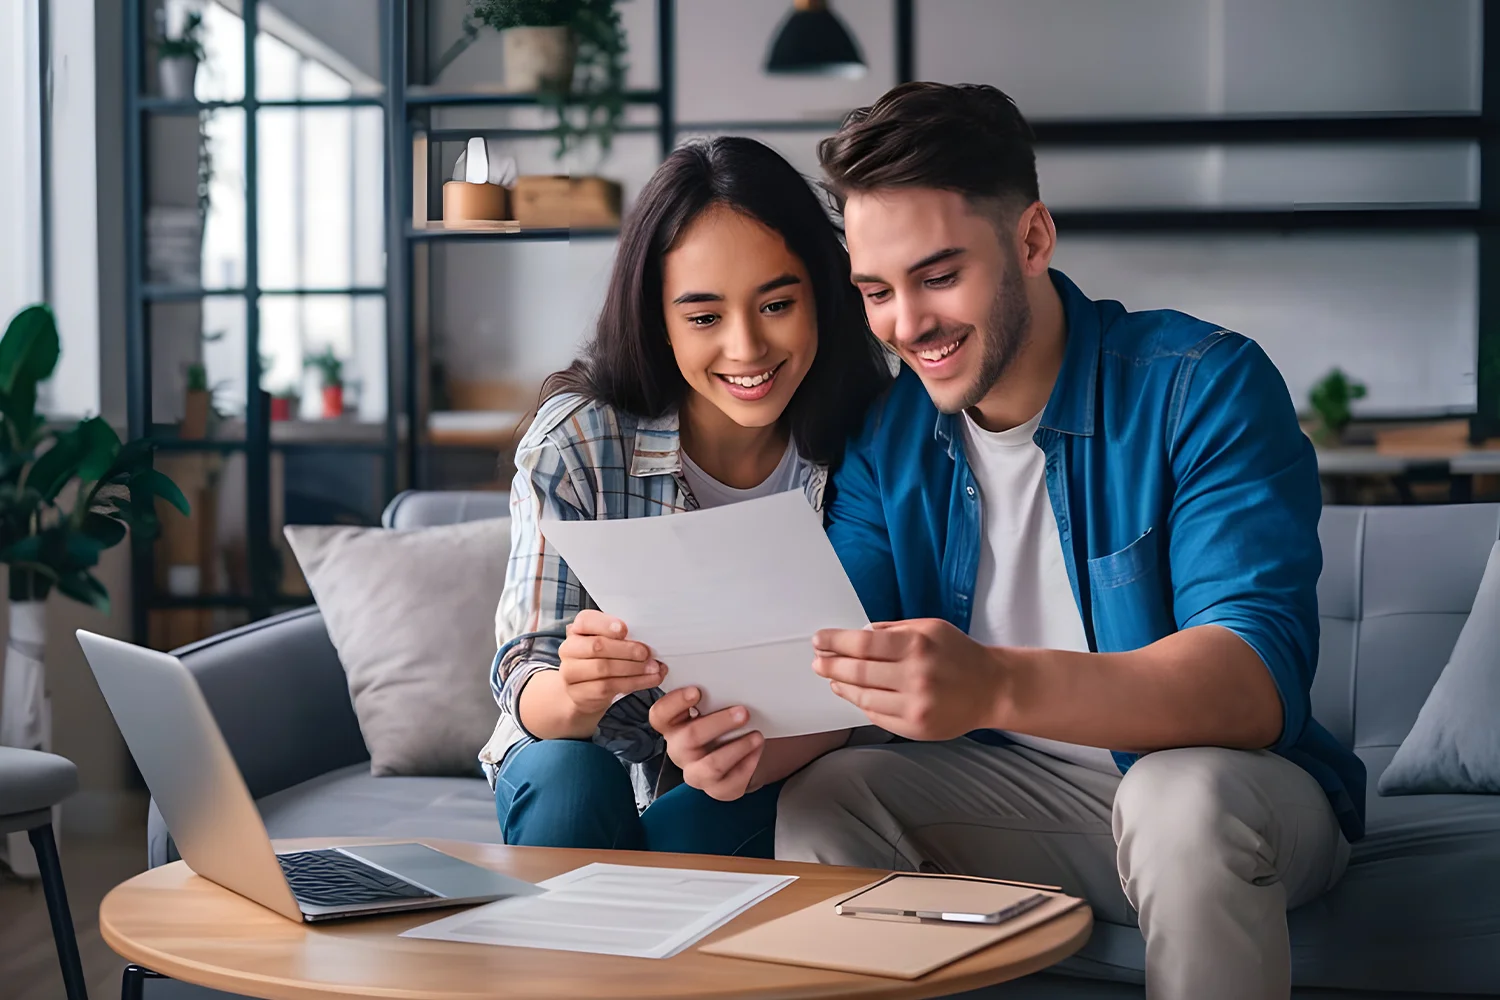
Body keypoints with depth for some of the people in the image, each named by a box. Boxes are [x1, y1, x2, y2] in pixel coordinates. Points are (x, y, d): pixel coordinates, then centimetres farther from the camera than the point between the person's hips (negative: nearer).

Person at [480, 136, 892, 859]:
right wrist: (576, 693, -44)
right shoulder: (575, 440, -17)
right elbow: (525, 685, -17)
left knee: (685, 827, -32)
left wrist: (755, 760, -40)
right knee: (566, 781, -32)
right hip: (599, 758, 1)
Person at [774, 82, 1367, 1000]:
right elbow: (844, 677, -4)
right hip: (1025, 796, 4)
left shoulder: (1204, 388, -17)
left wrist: (996, 686, -48)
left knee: (1185, 793, -35)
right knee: (822, 798, -20)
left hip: (1240, 790, -3)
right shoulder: (886, 432, 0)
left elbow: (1259, 681, -30)